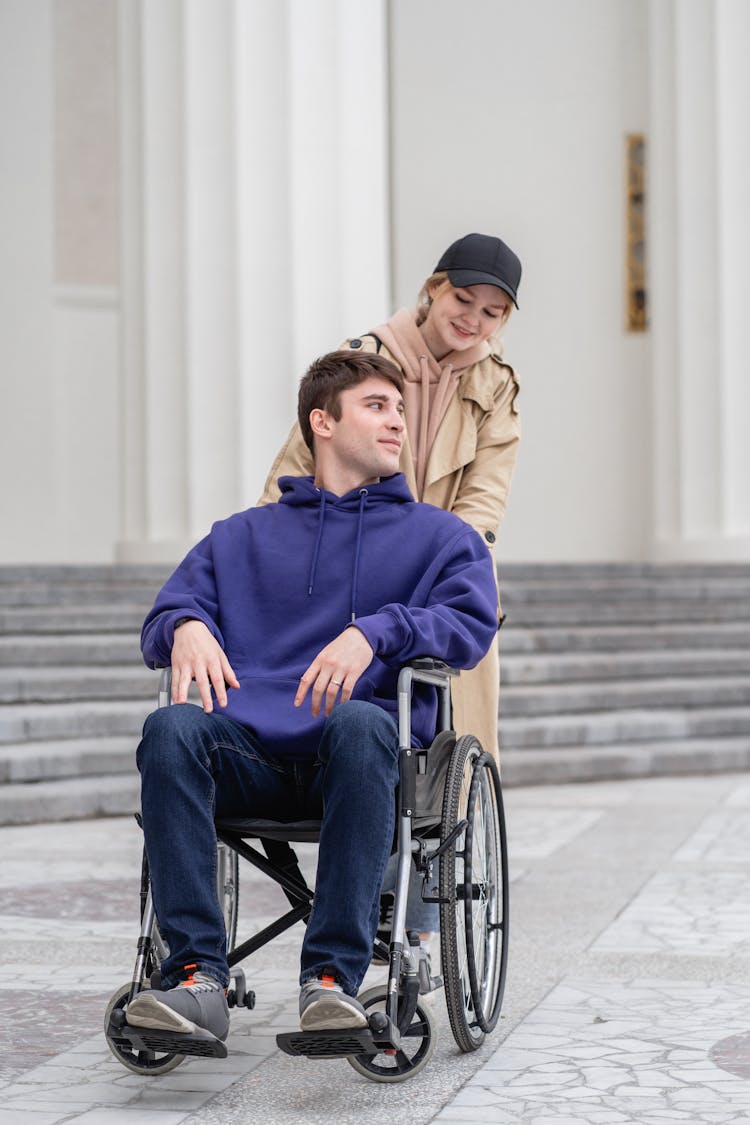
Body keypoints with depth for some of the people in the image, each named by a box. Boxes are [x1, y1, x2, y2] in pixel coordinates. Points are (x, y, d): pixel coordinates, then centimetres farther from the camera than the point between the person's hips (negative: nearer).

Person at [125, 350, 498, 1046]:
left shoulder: (439, 536, 23)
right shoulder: (241, 537, 29)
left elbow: (472, 623, 4)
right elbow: (166, 614, 19)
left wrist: (375, 632, -14)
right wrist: (186, 627, -6)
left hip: (351, 753, -2)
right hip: (251, 750, 2)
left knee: (361, 722, -38)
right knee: (171, 729, -32)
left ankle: (332, 978, -40)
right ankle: (198, 978, -35)